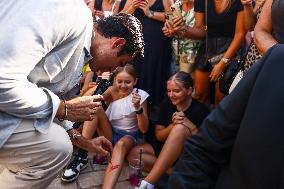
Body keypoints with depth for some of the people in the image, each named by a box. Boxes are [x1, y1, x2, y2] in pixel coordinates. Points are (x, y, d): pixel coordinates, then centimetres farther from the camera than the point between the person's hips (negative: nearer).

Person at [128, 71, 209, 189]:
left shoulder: (200, 110, -14)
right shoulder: (166, 104, -2)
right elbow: (159, 136, -1)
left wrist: (188, 124, -25)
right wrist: (173, 124, -20)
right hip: (164, 149, 5)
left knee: (180, 129, -35)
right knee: (133, 153, -15)